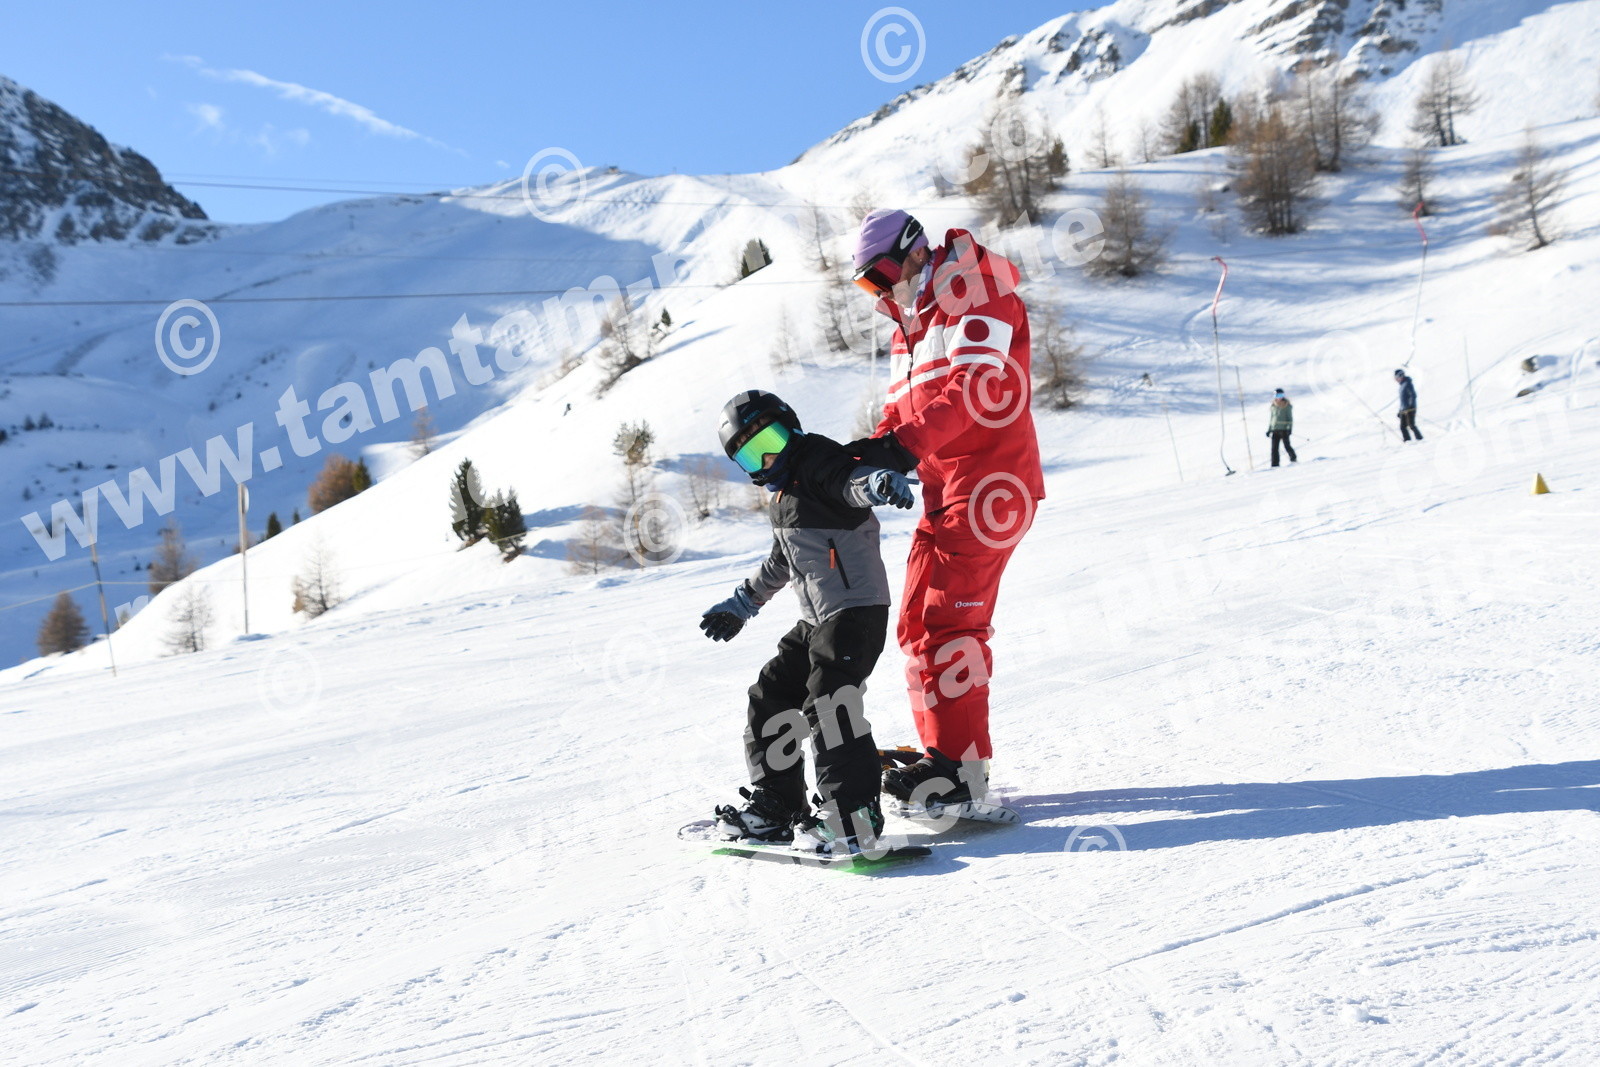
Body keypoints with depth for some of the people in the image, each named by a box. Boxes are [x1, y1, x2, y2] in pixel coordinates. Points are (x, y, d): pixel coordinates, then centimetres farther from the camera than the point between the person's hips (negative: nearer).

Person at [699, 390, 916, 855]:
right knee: (771, 698, 11)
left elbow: (849, 481, -30)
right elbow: (780, 564, 33)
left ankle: (854, 812, -16)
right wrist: (742, 604, 39)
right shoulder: (783, 501, 19)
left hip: (857, 610, -10)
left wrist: (877, 481, -53)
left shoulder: (818, 462, -8)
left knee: (828, 702, -20)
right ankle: (775, 804, 22)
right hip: (815, 622, 10)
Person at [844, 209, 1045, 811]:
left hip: (989, 482, -10)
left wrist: (905, 444, -29)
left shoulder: (972, 286, -5)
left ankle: (963, 769, -12)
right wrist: (871, 451, -2)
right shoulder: (911, 324, 23)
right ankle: (940, 752, 14)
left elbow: (974, 382, -20)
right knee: (917, 625, 7)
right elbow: (904, 409, 19)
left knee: (948, 621, -15)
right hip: (943, 489, 10)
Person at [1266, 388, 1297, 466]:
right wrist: (1269, 429, 17)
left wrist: (1290, 428, -12)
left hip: (1284, 429, -4)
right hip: (1275, 430, 4)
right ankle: (1275, 465, 1)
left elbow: (1290, 418, 0)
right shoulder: (1272, 406, 13)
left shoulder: (1287, 405, 2)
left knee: (1287, 446, -8)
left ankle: (1294, 459, 12)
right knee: (1274, 448, -1)